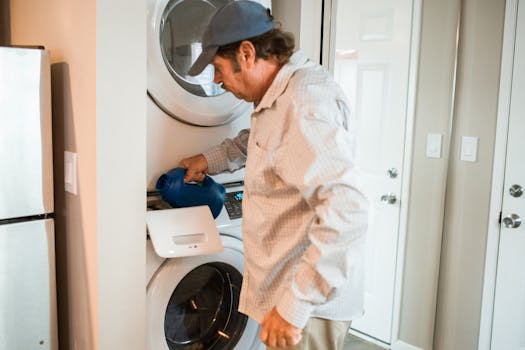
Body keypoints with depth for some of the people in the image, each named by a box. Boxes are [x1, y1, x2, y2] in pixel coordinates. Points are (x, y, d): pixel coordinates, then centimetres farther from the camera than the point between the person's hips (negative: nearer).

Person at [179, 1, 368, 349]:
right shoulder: (280, 94, 7)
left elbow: (347, 210, -35)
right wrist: (210, 159, 23)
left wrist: (295, 304, -33)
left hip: (309, 300, -9)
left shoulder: (304, 102, -26)